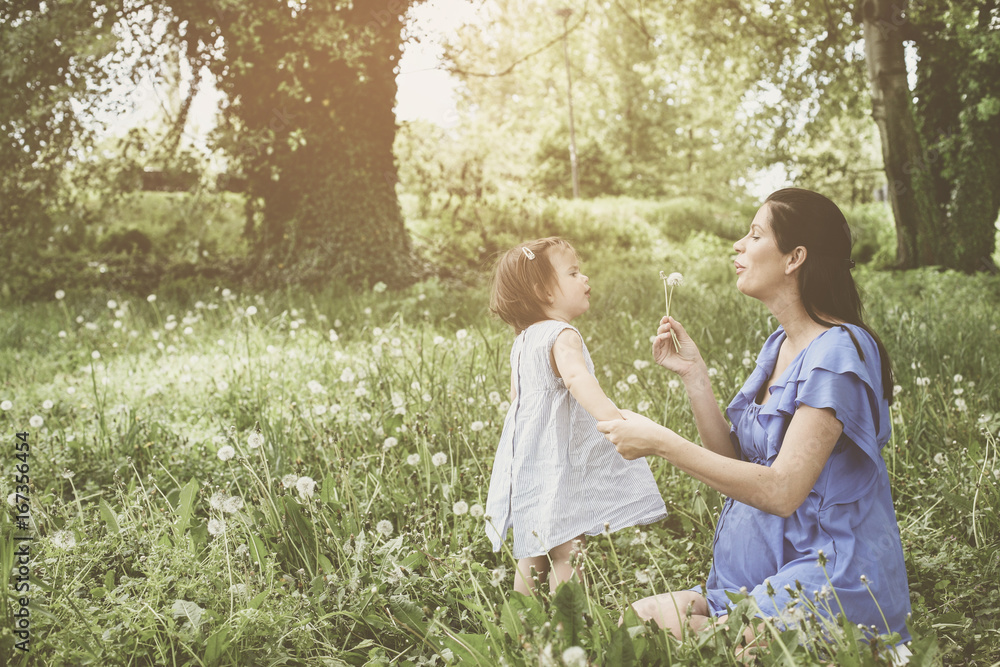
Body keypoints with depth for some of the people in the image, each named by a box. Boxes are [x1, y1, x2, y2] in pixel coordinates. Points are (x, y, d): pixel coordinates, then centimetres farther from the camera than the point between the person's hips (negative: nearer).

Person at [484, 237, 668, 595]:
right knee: (565, 555, -6)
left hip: (525, 458, 9)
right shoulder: (562, 334, -17)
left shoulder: (521, 341, 12)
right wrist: (611, 415, -49)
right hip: (557, 460, -9)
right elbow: (575, 377, -37)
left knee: (531, 554, 18)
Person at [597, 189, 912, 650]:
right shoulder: (779, 345, 11)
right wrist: (693, 374, -1)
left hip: (830, 587, -8)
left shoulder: (838, 351, -18)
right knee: (637, 618, -6)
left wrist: (662, 444, -22)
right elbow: (736, 465, 6)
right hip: (771, 572, 8)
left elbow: (781, 491, -23)